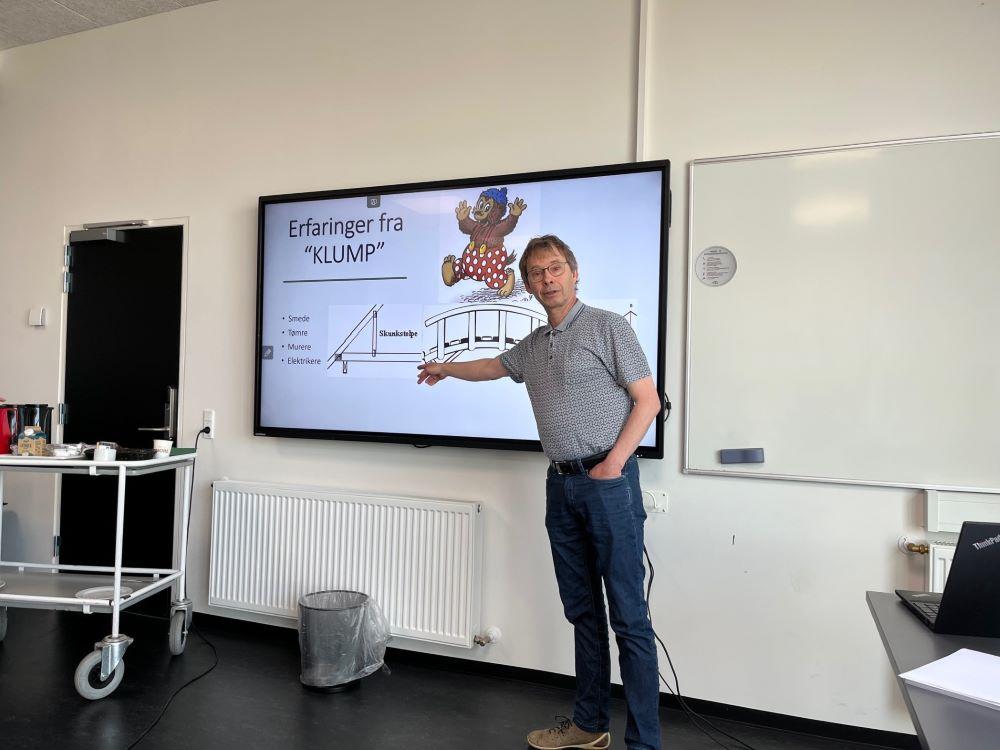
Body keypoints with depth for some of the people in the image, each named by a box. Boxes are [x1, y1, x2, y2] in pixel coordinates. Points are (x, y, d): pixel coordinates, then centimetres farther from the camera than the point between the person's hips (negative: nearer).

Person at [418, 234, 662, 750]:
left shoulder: (607, 326, -3)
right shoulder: (532, 346, 16)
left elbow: (648, 400, -6)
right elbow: (494, 366, 37)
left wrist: (614, 463, -14)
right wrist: (447, 368, 51)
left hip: (608, 482, -6)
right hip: (561, 485, 7)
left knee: (629, 615, -3)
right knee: (582, 609, 13)